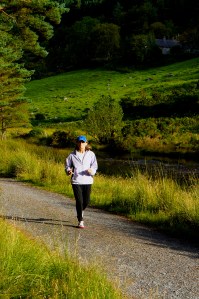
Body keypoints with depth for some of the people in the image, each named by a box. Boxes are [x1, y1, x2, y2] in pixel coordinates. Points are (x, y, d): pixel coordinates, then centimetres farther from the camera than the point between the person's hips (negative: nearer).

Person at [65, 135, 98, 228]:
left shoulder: (91, 154, 3)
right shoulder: (72, 155, 1)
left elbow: (94, 166, 4)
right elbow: (67, 166, 9)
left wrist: (92, 171, -18)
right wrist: (68, 171, -13)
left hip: (87, 181, 2)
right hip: (76, 181, -2)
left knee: (86, 201, 7)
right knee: (79, 201, -5)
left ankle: (81, 211, 41)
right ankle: (80, 221, 6)